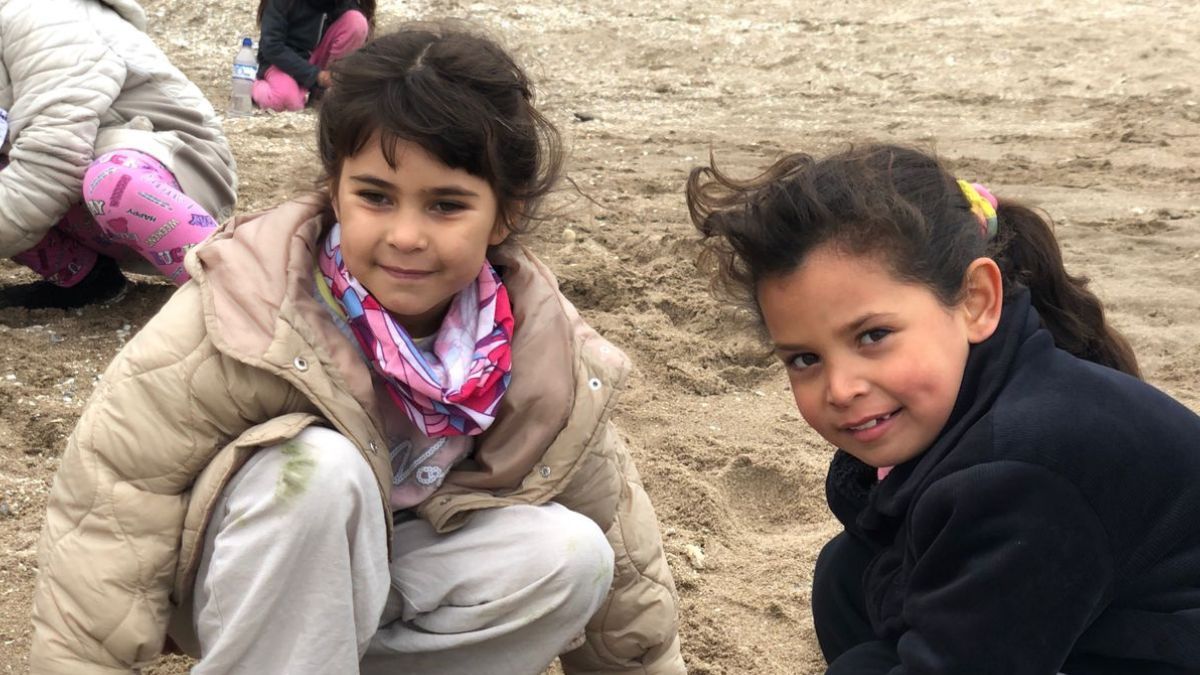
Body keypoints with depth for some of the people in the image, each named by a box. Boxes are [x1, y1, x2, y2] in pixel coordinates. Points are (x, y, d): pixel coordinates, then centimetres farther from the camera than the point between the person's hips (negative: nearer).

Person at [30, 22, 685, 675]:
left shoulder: (547, 355, -16)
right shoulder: (245, 311, -28)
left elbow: (622, 554, -4)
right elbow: (112, 491, -25)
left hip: (390, 574, 4)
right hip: (253, 599, -3)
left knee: (574, 553, -20)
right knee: (320, 470, -34)